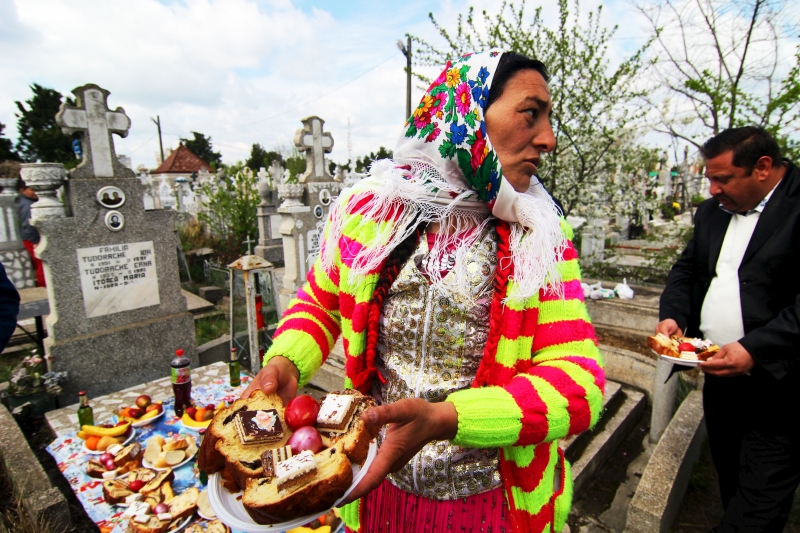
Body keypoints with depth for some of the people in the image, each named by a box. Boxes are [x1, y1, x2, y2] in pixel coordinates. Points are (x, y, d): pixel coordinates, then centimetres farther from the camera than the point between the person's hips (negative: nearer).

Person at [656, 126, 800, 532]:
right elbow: (686, 269, 15)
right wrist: (672, 315, -2)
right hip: (719, 376, 7)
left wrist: (754, 350, -26)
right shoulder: (712, 212, 10)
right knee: (730, 482, 21)